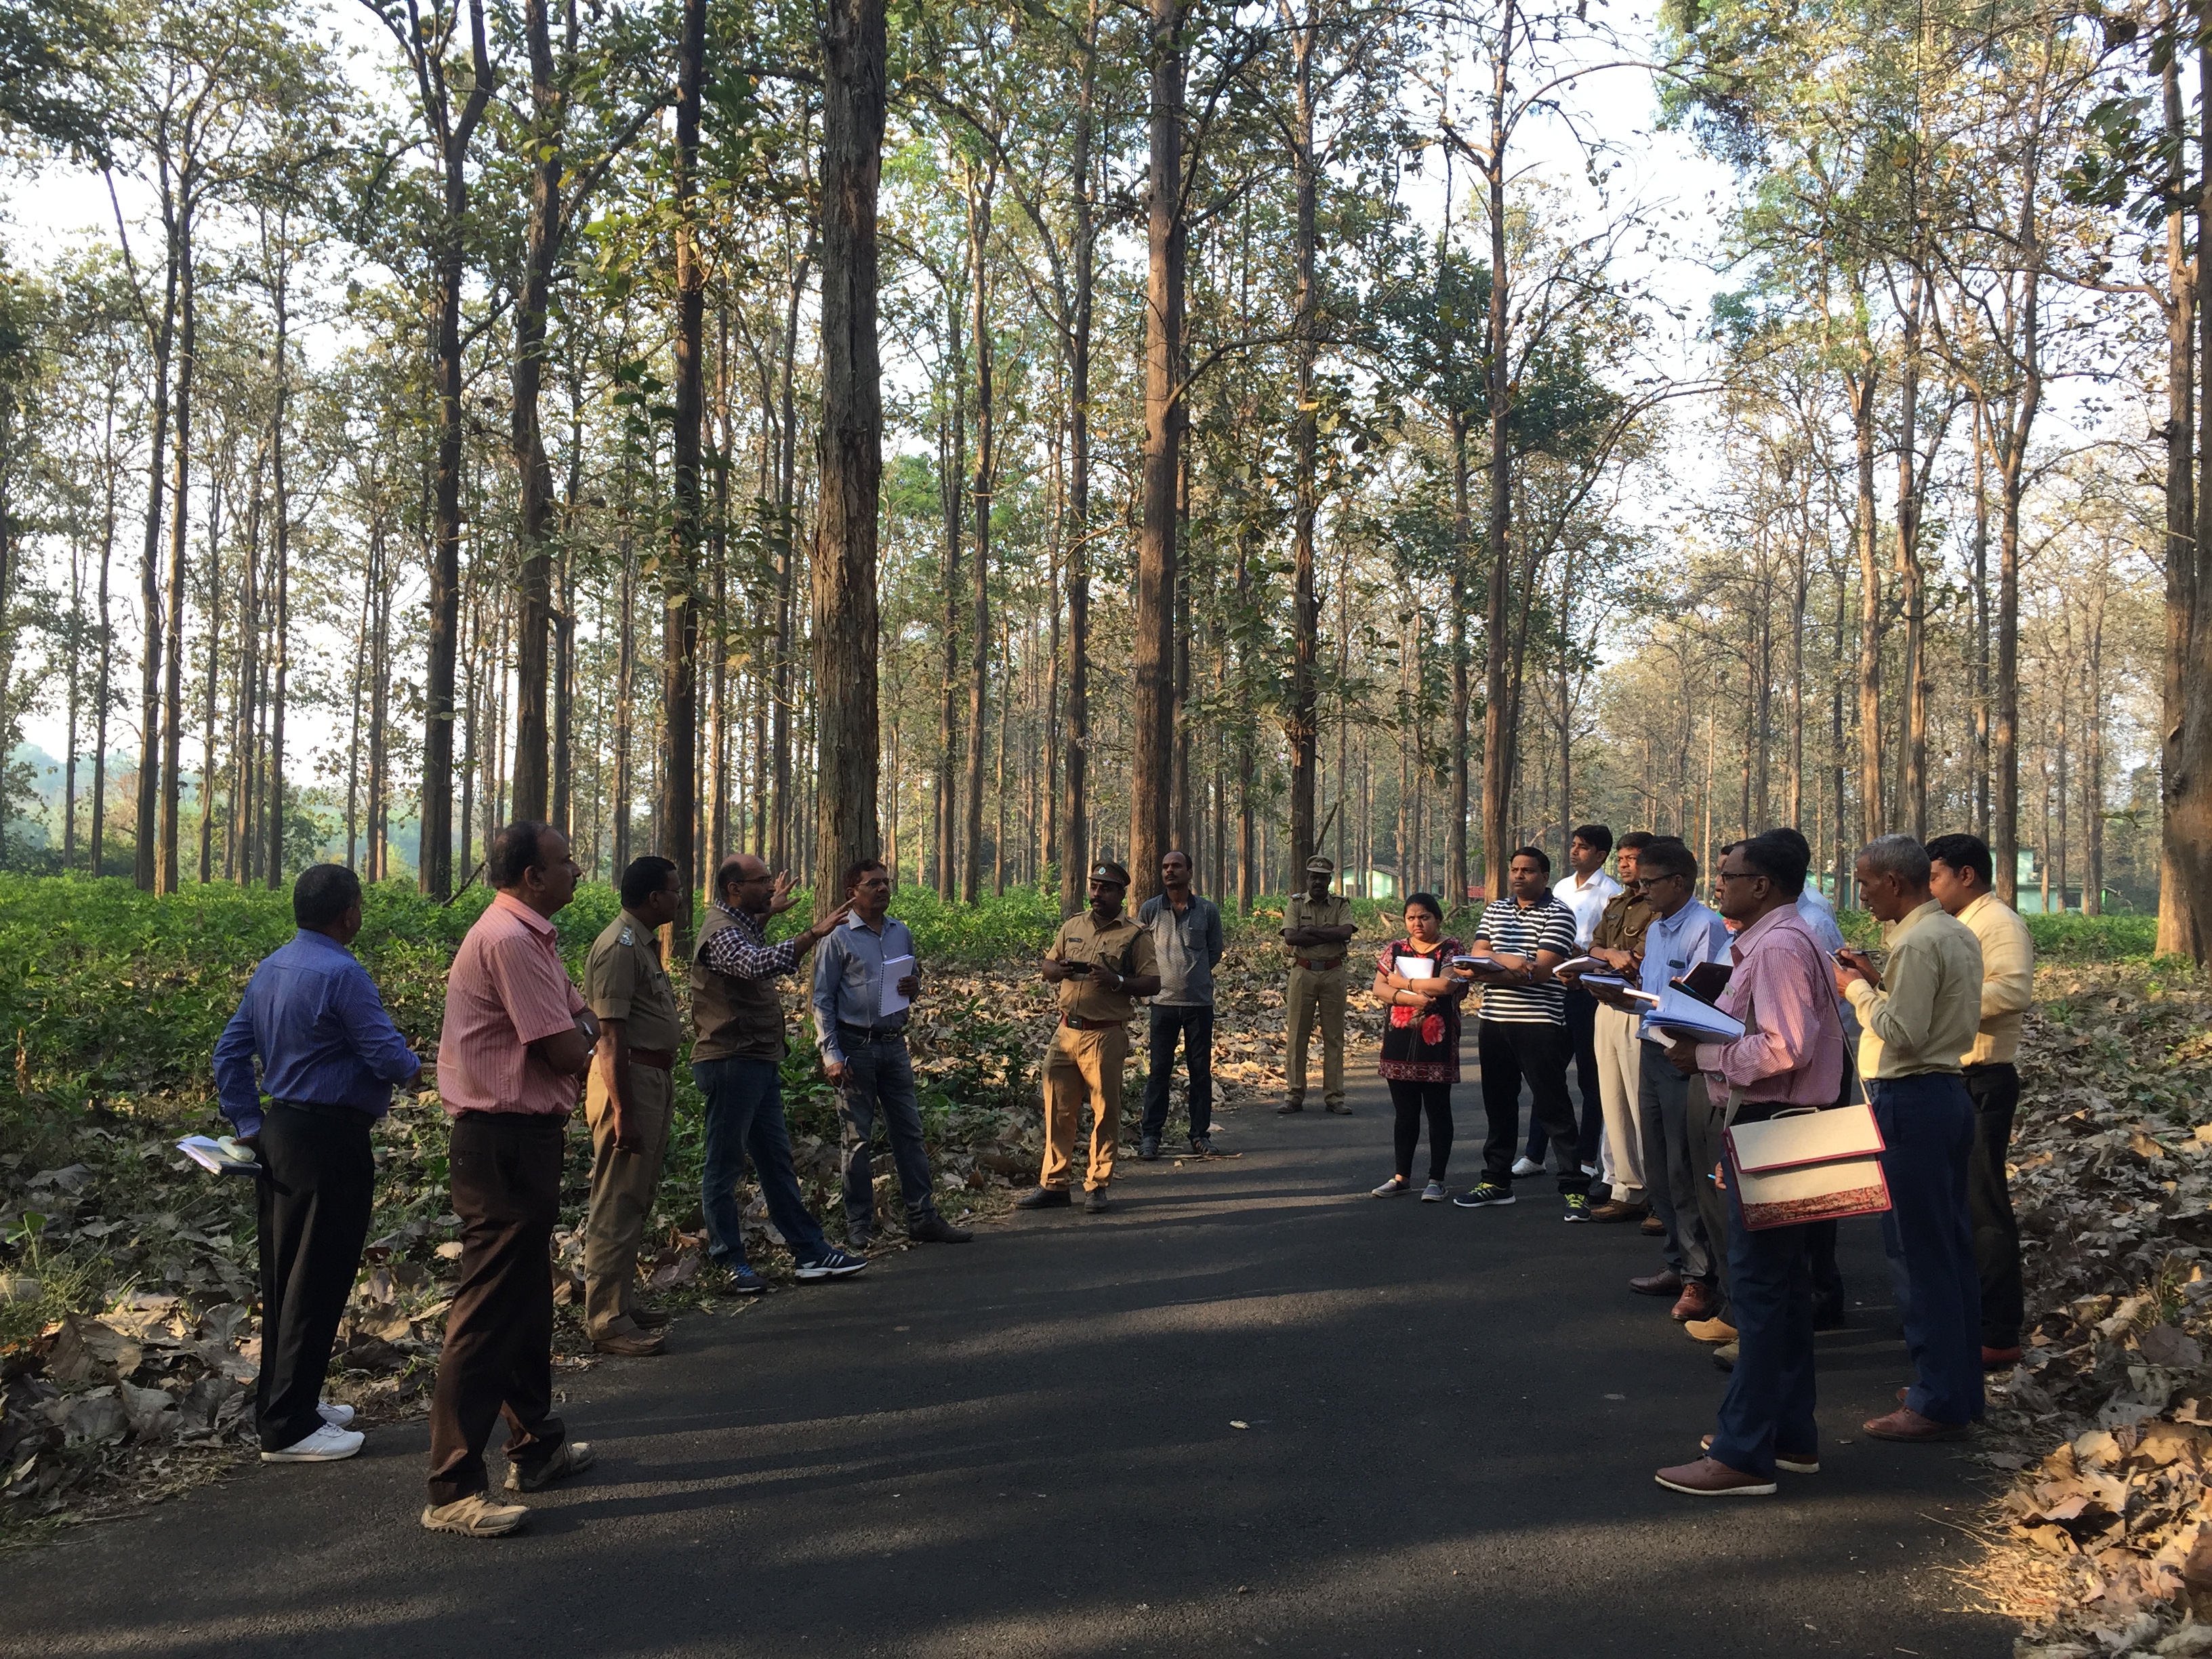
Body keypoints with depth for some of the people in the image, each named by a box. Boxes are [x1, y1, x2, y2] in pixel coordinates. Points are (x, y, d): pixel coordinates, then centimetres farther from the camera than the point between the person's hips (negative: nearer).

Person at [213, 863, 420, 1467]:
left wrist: (250, 1126, 14)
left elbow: (229, 1053, 13)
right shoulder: (341, 974, -18)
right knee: (318, 1282, -1)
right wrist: (413, 1067, 3)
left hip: (281, 1137, 9)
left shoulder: (270, 969, 10)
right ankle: (289, 1428, 5)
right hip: (330, 1143, -9)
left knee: (284, 1275, 17)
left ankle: (284, 1400, 29)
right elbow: (389, 1056, -19)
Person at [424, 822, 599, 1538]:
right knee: (489, 1311, -6)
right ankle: (453, 1489, 1)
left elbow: (583, 1019, 14)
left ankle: (536, 1444, 36)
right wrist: (588, 1047, 2)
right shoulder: (510, 939, -20)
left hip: (521, 1137, 11)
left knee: (528, 1296, 21)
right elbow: (567, 1052, -20)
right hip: (506, 1143, -11)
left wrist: (588, 1035, -7)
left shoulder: (531, 936, 15)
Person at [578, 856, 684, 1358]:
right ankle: (606, 1320, 3)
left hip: (655, 1078, 10)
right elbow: (612, 1036, -21)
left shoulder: (645, 942, 14)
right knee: (618, 1203, -4)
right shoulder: (619, 946, -17)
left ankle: (624, 1302, 27)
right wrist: (623, 1111, -23)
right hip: (631, 1081, -10)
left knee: (637, 1198, 17)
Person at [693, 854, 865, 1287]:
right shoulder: (720, 932, -16)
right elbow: (758, 964, -37)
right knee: (724, 1164, 0)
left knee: (777, 1161, 11)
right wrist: (813, 934, -43)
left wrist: (769, 912, 49)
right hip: (731, 1061, -11)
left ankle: (810, 1251, 14)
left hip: (759, 1062, 11)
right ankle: (730, 1262, 8)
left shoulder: (739, 923, 16)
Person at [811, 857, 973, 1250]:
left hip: (895, 1045, 5)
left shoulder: (902, 934, 11)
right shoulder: (838, 938, -5)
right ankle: (858, 1225, 10)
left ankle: (923, 1218, 10)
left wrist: (915, 987, -3)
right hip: (855, 1047, -5)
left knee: (909, 1132, 5)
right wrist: (831, 1055, -13)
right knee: (858, 1139, 2)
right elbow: (823, 999, -6)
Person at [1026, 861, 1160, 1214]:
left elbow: (1153, 983, -5)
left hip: (1106, 1035, -4)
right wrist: (1060, 970, -3)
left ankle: (1097, 1186, 12)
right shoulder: (1072, 926, 14)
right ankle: (1053, 1185, 14)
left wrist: (1117, 981, -20)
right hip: (1067, 1030, 4)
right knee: (1057, 1108, 6)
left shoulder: (1134, 935, -1)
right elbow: (1047, 968, 21)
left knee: (1105, 1111, 2)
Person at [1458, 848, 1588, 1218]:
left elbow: (1541, 971, -15)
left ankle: (1575, 1188, 0)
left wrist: (1487, 973, -12)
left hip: (1539, 1022, -6)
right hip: (1493, 1020, 6)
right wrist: (1507, 960, -16)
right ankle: (1496, 1181, 24)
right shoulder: (1495, 910, 15)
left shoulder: (1558, 915, -5)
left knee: (1553, 1105, -4)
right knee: (1498, 1103, 13)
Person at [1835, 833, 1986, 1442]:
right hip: (1948, 1091, 10)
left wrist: (1855, 988, -8)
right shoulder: (1959, 935, 13)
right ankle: (1961, 1388, 25)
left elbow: (1902, 1034, -21)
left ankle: (1937, 1404, 3)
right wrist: (1878, 980, 10)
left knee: (1920, 1253, -3)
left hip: (1909, 1101, -10)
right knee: (1951, 1247, 15)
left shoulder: (1917, 942, -17)